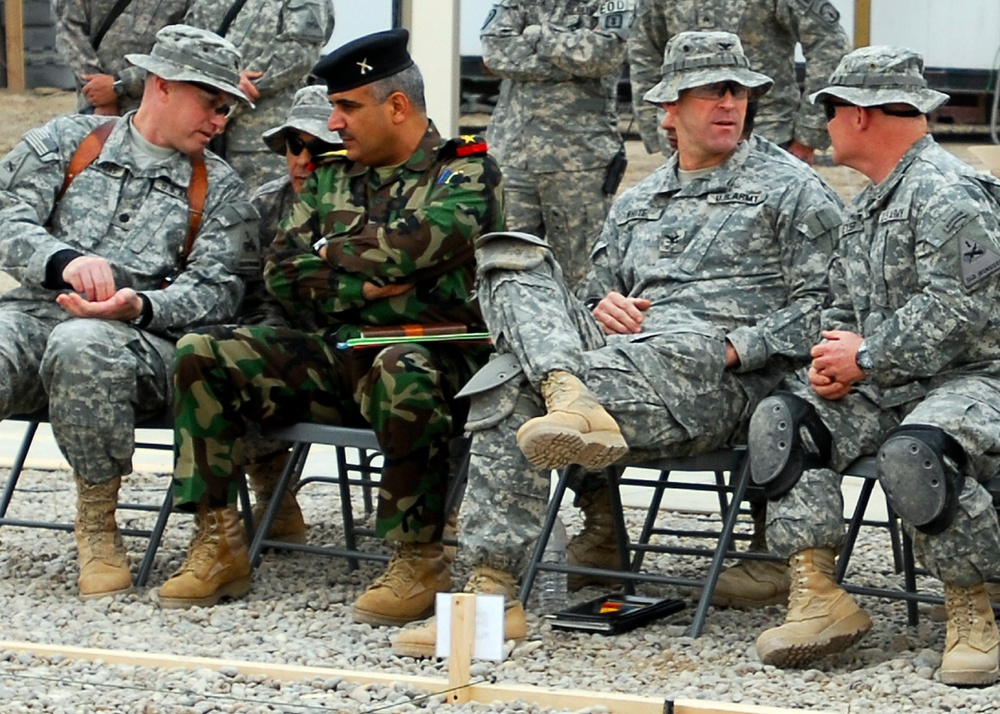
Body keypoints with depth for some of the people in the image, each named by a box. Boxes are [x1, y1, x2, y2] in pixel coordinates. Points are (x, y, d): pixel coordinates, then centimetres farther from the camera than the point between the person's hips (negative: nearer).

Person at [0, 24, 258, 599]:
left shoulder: (220, 189, 15)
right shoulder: (67, 141, 17)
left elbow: (214, 290, 3)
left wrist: (138, 307, -17)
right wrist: (63, 262, -15)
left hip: (146, 336, -1)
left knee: (83, 349, -39)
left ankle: (98, 525, -22)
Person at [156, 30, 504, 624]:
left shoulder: (465, 172, 0)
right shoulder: (331, 179, 18)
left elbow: (414, 247, -19)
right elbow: (282, 273, 8)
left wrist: (333, 252, -3)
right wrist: (361, 285, -9)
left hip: (433, 351, -6)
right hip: (333, 353, 6)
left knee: (403, 374, -42)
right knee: (202, 357, -11)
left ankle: (421, 559, -28)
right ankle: (219, 546, -10)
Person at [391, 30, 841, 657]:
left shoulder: (791, 188, 14)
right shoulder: (637, 203, 29)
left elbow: (817, 304, 4)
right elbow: (601, 291, 31)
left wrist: (734, 347, -10)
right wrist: (602, 308, 5)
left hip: (720, 377, -5)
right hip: (622, 354, 5)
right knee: (512, 260, -21)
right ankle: (572, 396, -40)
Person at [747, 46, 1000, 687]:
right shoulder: (867, 206, 20)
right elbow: (847, 307, 25)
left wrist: (866, 358, -14)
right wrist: (833, 360, 3)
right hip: (886, 386, 9)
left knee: (914, 452, -38)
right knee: (782, 421, -11)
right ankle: (818, 597, -17)